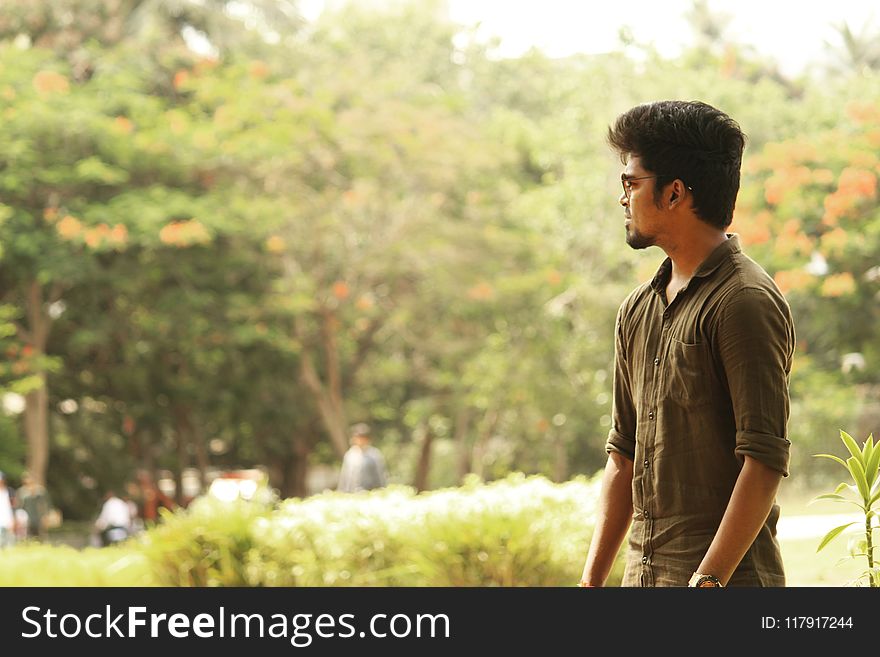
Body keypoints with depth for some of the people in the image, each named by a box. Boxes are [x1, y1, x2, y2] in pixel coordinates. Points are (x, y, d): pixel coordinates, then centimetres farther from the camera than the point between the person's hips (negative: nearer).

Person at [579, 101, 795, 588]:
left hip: (726, 577, -8)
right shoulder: (638, 310, 15)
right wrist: (592, 582, 13)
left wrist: (707, 581, -22)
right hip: (643, 574, 8)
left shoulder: (746, 302, -10)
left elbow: (765, 460, -16)